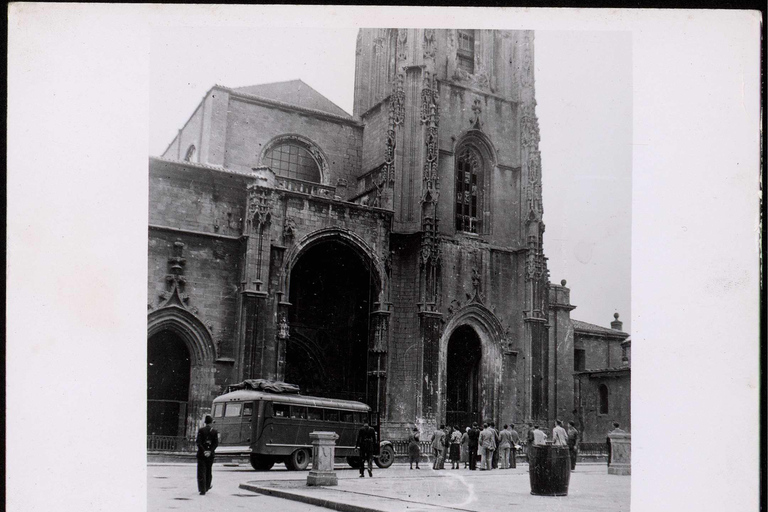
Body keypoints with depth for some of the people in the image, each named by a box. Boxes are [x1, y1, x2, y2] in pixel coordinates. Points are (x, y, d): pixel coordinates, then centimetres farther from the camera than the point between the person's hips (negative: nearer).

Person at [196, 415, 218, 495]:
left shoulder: (201, 430, -5)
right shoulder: (214, 431, 0)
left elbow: (198, 442, -12)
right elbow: (216, 443, -6)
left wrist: (203, 451, -13)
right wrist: (210, 451, -10)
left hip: (201, 453, -2)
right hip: (210, 454, 2)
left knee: (201, 471, 0)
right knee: (209, 470, 19)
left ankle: (202, 490, -7)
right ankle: (207, 486, 32)